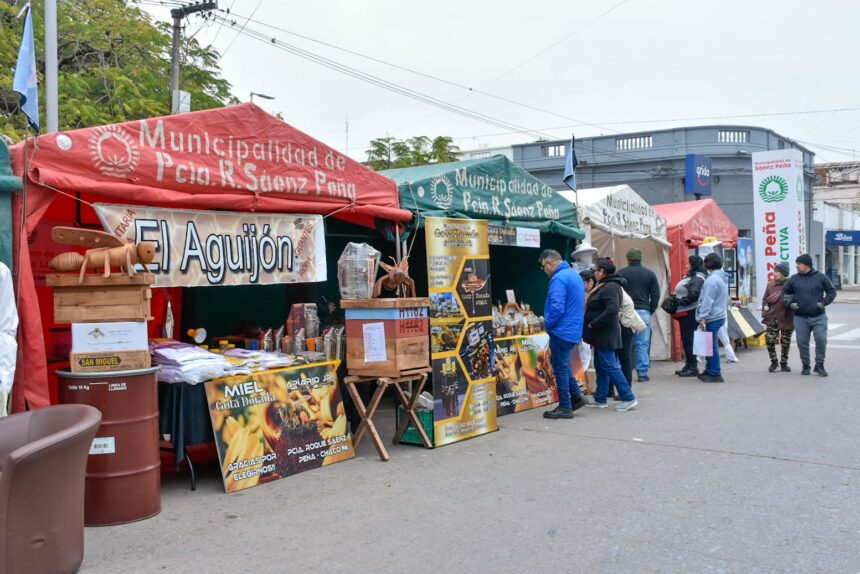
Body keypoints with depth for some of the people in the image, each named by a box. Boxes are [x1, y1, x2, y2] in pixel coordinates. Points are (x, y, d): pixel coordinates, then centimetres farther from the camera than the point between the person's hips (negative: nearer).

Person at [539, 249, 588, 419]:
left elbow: (557, 308, -27)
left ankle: (565, 407, 7)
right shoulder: (575, 275, 13)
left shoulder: (558, 279, -19)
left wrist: (547, 324, -10)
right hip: (574, 330, 10)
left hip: (562, 331, -10)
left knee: (560, 367, 0)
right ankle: (576, 396, 22)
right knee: (562, 364, 22)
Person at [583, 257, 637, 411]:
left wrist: (593, 324, -22)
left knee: (610, 366, -7)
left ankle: (628, 398, -2)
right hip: (602, 334, 11)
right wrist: (593, 324, 7)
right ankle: (600, 399, 22)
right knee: (600, 366, 15)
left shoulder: (610, 287, -18)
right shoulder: (605, 286, 14)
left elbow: (612, 309, -29)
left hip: (605, 334, -11)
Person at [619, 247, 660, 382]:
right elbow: (656, 295, 5)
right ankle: (642, 373, 3)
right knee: (643, 344, 3)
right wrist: (650, 310, 12)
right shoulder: (650, 274, 6)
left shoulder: (621, 273, 1)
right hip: (644, 312, 1)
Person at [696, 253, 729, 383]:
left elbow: (707, 301, -20)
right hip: (720, 315, 10)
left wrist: (702, 317, -18)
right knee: (711, 344, 16)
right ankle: (710, 371, 24)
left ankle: (715, 375, 1)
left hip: (712, 318, -10)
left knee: (712, 345, -4)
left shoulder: (712, 280, -18)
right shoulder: (723, 278, 13)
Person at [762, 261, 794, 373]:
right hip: (772, 318, 3)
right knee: (769, 340, -5)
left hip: (786, 318, -2)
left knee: (785, 342, 9)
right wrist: (765, 313, 5)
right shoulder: (770, 285, 7)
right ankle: (774, 361, 15)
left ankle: (784, 363, 26)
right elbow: (765, 299, 14)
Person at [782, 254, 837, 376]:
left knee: (821, 340, -8)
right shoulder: (793, 279, 5)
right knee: (802, 342, 4)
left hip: (818, 317, -2)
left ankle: (819, 365, 7)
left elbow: (832, 291, 8)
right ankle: (805, 366, 16)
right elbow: (784, 292, 14)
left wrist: (824, 302, -5)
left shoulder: (820, 277, 1)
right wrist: (789, 303, -2)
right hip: (800, 318, 2)